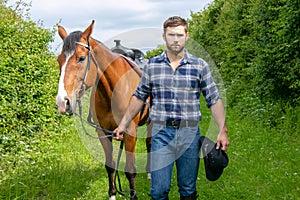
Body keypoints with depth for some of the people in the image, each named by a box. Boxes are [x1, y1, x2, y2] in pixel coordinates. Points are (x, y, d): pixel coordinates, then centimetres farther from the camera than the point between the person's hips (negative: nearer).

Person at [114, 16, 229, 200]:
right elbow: (139, 97, 12)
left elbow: (214, 100, 1)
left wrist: (223, 131, -9)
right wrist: (123, 124, 9)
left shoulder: (200, 66, 1)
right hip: (161, 132, 0)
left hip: (190, 133, 0)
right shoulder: (152, 65, 4)